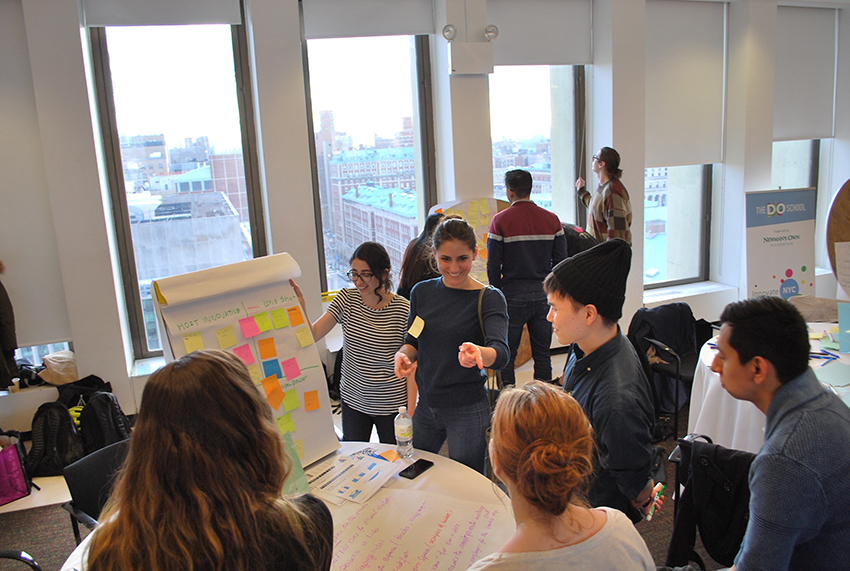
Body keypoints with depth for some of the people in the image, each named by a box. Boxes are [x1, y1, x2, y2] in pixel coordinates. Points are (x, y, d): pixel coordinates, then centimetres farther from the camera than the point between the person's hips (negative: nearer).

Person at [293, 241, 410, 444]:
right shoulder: (346, 299, -4)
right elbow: (312, 335, -7)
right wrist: (300, 305, -22)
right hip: (352, 399, 3)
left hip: (391, 404, -3)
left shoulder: (403, 309, -14)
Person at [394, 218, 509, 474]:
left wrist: (477, 353, -49)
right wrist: (403, 355, -12)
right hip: (426, 405, 5)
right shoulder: (422, 292, 2)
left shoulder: (489, 298, -13)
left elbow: (501, 353, -26)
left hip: (467, 411, -5)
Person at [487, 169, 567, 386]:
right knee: (542, 353, 12)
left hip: (513, 294, -3)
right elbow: (561, 261, 3)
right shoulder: (552, 220, 3)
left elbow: (493, 265, -7)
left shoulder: (500, 221, -6)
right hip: (543, 293, 3)